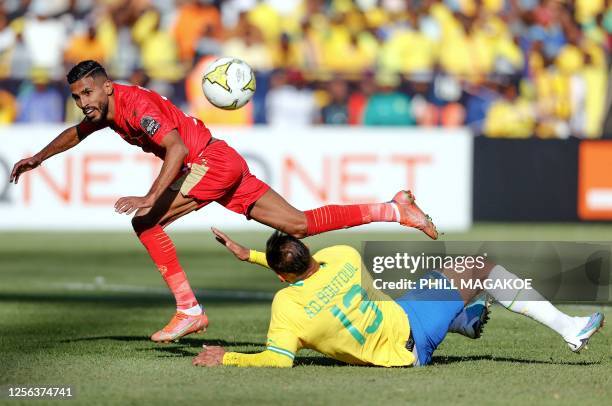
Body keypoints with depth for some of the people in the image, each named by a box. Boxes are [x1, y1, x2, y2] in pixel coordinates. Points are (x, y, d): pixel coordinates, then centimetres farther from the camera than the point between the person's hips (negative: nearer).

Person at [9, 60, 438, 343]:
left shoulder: (134, 104, -19)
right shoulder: (106, 107, 11)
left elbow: (177, 148, -31)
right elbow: (77, 133, 35)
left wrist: (149, 199, -37)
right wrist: (39, 158, 40)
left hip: (214, 161, -10)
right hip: (225, 166, 10)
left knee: (146, 221, -16)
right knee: (301, 224, 9)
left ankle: (189, 310, -15)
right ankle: (394, 210, 10)